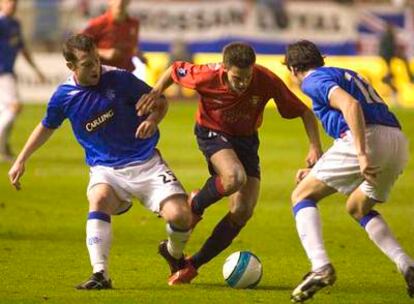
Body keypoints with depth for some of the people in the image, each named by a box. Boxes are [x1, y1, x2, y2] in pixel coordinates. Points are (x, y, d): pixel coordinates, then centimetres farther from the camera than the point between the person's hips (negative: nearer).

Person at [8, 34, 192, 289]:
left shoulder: (119, 79, -12)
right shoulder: (64, 96, -5)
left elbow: (160, 101, 1)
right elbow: (46, 127, 16)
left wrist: (152, 120, -21)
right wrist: (21, 161, 15)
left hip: (146, 162, -1)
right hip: (106, 169, 1)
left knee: (180, 217, -18)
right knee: (99, 199, -35)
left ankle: (174, 253, 19)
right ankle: (101, 275, -37)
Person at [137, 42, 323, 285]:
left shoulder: (266, 81, -26)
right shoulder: (208, 76, -27)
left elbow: (304, 112, -16)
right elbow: (174, 70, -5)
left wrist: (315, 148, -25)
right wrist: (156, 92, -21)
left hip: (246, 138, 3)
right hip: (212, 133, -3)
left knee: (244, 211, -10)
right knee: (235, 178, -36)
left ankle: (195, 264, 5)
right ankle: (194, 207, -2)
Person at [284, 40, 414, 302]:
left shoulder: (314, 80, 5)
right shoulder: (346, 75, 33)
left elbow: (350, 105, -15)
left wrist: (362, 155, -22)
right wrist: (317, 171, 43)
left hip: (368, 138, -8)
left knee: (303, 196, 5)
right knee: (358, 207, 30)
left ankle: (320, 267, -16)